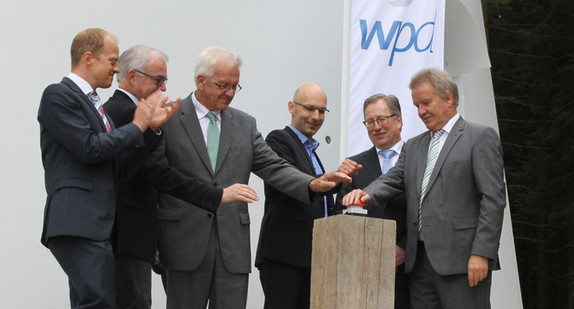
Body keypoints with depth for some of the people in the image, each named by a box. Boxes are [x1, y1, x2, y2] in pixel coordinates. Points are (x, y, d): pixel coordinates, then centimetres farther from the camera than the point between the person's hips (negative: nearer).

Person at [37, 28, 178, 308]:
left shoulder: (94, 103, 24)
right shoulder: (58, 95, -5)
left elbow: (116, 158, 22)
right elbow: (90, 148, -15)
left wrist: (151, 127, 13)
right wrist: (137, 126, -3)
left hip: (98, 226, 10)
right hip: (77, 224, -10)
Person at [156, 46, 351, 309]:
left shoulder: (245, 125, 15)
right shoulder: (169, 120, 1)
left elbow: (273, 167, 9)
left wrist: (312, 184, -11)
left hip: (233, 247, 4)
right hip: (186, 245, -4)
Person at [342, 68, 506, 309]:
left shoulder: (480, 137, 1)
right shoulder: (413, 146, 23)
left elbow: (493, 199, -6)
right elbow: (393, 180, 10)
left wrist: (481, 253, -15)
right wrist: (367, 195, -14)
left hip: (461, 260, -6)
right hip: (420, 260, 6)